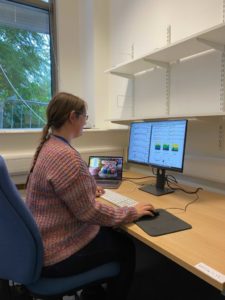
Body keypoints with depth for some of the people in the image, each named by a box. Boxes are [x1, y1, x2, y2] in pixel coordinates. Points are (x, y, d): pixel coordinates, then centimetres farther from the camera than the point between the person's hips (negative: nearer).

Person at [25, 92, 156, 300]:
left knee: (111, 233, 25)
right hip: (57, 254, -9)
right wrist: (132, 212, -14)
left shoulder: (48, 146, 3)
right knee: (126, 247, 10)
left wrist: (89, 190, 19)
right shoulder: (66, 155, -30)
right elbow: (89, 212, -25)